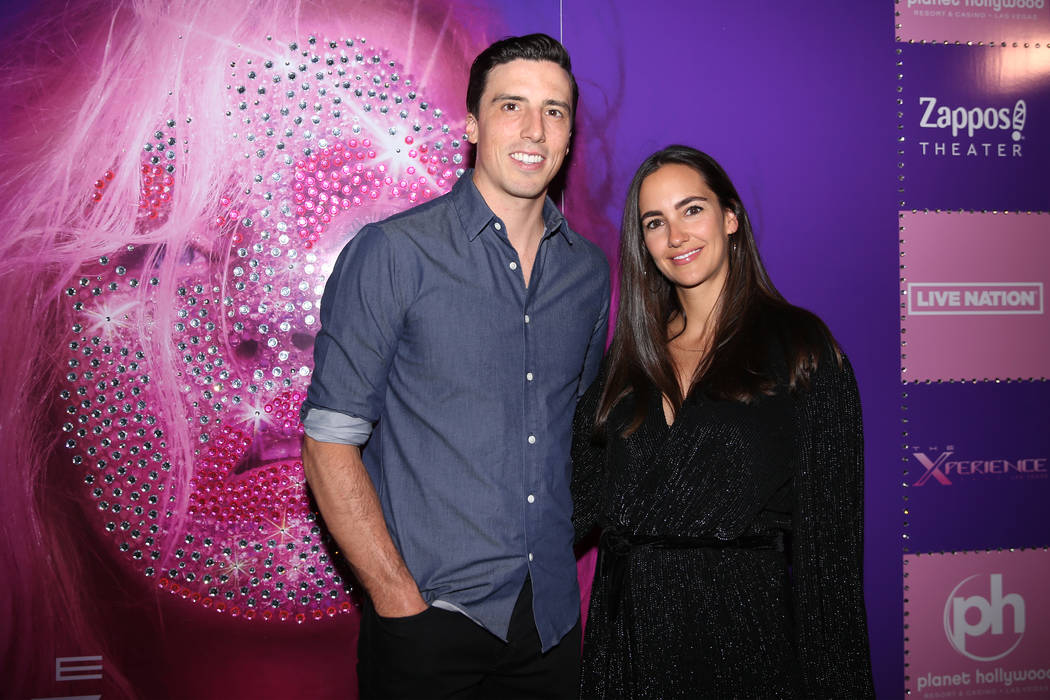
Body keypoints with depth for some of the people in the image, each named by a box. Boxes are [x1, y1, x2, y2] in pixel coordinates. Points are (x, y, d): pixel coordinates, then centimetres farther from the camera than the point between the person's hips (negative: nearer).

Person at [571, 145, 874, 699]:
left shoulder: (797, 345, -5)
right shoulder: (631, 352, 8)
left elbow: (830, 529, -7)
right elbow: (586, 495, 9)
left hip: (745, 628, -4)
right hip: (629, 628, 4)